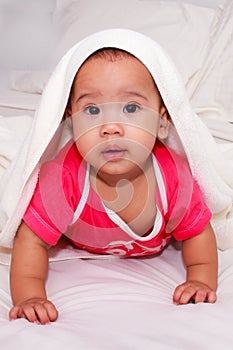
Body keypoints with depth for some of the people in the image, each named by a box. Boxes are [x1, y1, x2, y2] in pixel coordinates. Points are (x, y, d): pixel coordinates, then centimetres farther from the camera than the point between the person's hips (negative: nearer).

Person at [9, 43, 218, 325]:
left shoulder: (175, 177, -37)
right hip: (82, 246, -1)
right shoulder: (62, 178, -43)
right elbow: (31, 240, -34)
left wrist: (202, 281, -33)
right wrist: (30, 297, -47)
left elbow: (197, 233, -20)